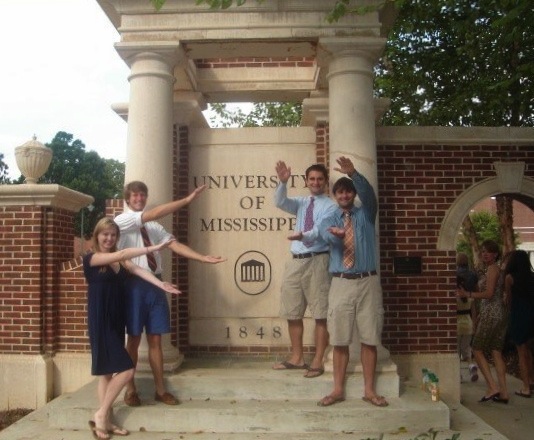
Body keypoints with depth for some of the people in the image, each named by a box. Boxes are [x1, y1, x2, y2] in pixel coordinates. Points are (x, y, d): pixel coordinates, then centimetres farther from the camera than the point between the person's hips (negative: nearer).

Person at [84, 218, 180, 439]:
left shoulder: (121, 261, 12)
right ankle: (101, 414, 4)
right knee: (125, 370, -11)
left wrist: (160, 284, -23)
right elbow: (120, 254, -20)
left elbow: (138, 270, -6)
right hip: (100, 321, -7)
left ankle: (105, 421, 18)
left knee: (109, 371, 10)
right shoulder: (90, 259, -7)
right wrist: (154, 248, -24)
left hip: (116, 321, 7)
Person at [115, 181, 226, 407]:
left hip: (155, 284, 5)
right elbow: (154, 213, -18)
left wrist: (203, 257, -11)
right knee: (134, 338, 6)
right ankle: (130, 389, 21)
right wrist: (187, 199, -21)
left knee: (155, 339, 9)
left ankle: (160, 390, 18)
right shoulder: (122, 220, -4)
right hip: (134, 284, -5)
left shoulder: (154, 226, 14)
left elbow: (175, 244, 2)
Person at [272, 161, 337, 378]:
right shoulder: (301, 203, 15)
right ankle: (297, 357, 25)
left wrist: (303, 235, -37)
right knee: (292, 312, 11)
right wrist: (283, 182, -20)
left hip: (317, 261, -6)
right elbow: (280, 202, -2)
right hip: (296, 261, 6)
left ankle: (318, 361, 11)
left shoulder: (330, 206, -3)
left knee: (320, 314, 0)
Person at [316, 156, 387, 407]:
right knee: (339, 340, 3)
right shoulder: (329, 220, 10)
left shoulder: (366, 214, 10)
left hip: (368, 282, 0)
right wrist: (335, 233, -40)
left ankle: (369, 390, 12)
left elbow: (368, 193, -12)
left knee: (369, 339, 3)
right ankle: (338, 390, 11)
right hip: (341, 283, 0)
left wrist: (353, 174, -30)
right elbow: (326, 235, -15)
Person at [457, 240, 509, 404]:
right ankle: (503, 392, 7)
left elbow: (489, 293, -18)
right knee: (496, 352, 8)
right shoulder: (496, 269, 19)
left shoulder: (492, 269, -9)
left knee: (477, 350, -3)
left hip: (491, 314, -9)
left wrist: (467, 294, -16)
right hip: (499, 313, 9)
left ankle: (492, 387, -7)